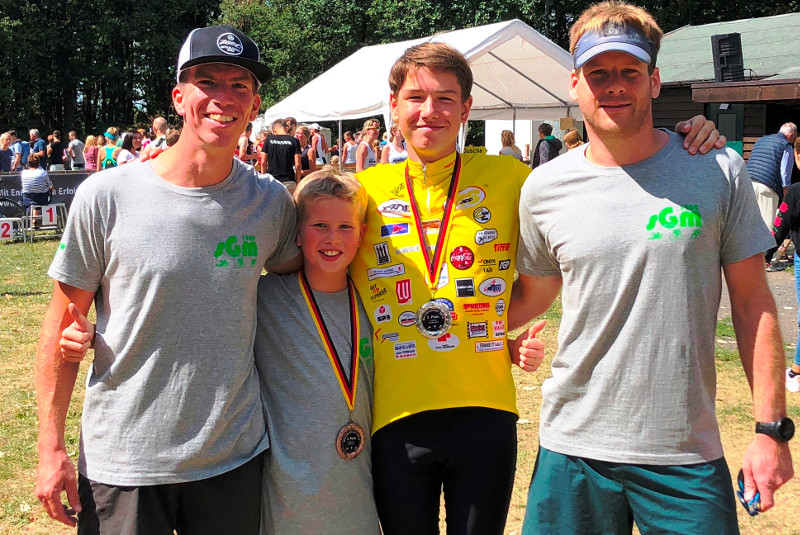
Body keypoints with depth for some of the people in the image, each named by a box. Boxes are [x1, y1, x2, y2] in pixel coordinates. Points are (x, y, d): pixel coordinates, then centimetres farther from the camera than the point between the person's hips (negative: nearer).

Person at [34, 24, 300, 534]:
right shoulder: (106, 196, -9)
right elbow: (64, 323, -3)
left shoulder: (272, 201, -2)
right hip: (123, 462, -2)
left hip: (236, 455, 2)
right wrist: (51, 447, -4)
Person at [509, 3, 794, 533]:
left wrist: (772, 428, -1)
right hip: (574, 447, 1)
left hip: (689, 453, -1)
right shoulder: (545, 187, 0)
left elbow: (752, 303, 1)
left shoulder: (719, 172, -3)